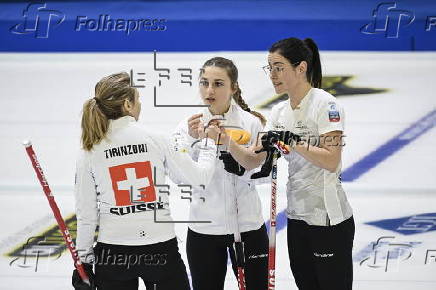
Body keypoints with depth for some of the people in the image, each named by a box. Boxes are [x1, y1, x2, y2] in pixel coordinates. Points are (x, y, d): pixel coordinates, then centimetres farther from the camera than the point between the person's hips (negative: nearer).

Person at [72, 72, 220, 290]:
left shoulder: (89, 152, -2)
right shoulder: (156, 141, -6)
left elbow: (86, 213, 0)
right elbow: (199, 177, -2)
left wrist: (84, 259, 9)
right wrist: (208, 143, 15)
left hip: (112, 253, 1)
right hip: (161, 250, -1)